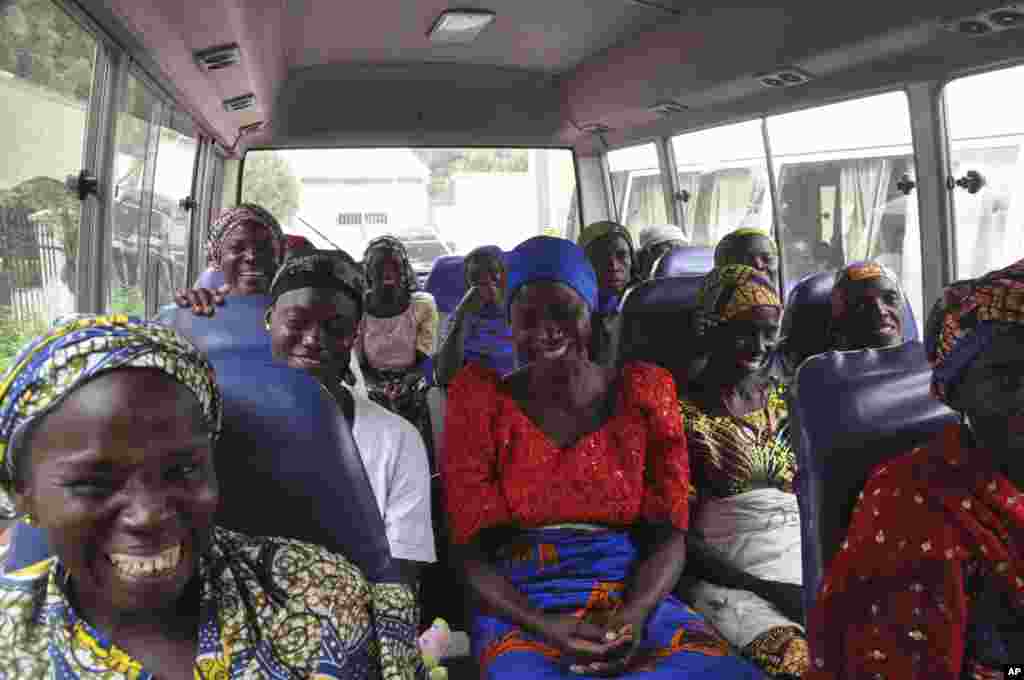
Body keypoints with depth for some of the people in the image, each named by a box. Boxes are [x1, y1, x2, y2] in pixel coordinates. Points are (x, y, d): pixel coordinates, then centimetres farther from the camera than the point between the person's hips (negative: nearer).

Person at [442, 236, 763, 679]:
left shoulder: (644, 392, 7)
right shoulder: (481, 399, 3)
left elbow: (669, 534, 3)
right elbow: (472, 549, -1)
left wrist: (633, 615, -16)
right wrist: (544, 626, -18)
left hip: (634, 598, 2)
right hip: (522, 610, -1)